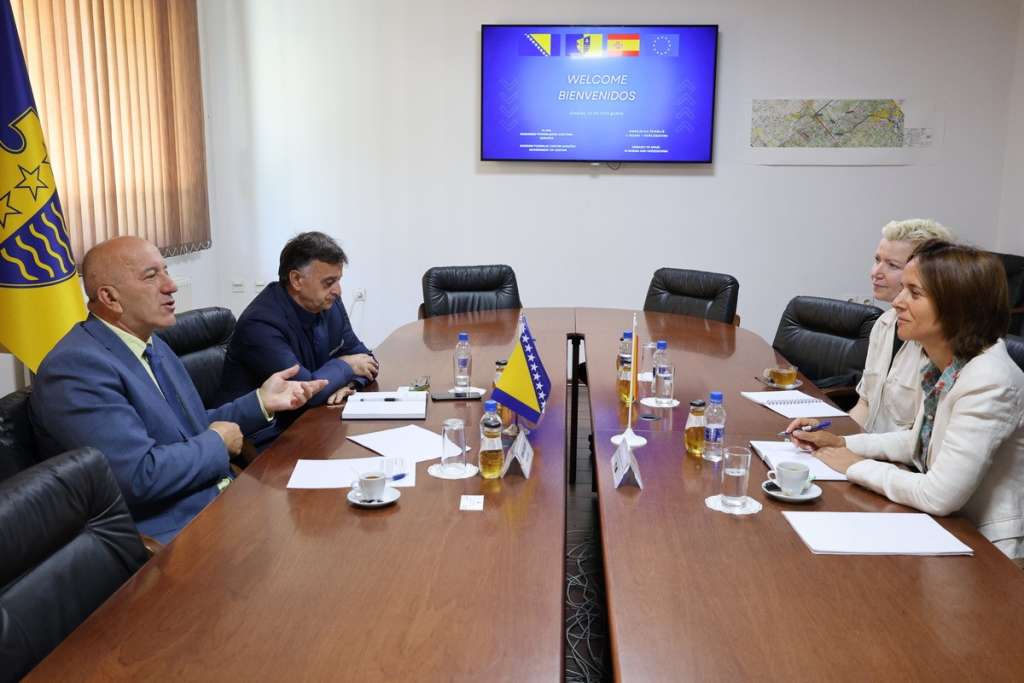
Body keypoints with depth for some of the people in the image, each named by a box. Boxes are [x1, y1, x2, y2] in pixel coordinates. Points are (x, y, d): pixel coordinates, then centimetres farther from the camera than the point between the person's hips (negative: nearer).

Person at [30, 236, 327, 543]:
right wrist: (218, 443, -10)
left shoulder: (152, 345, 12)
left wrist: (261, 402, 5)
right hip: (169, 534, -9)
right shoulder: (76, 367, -18)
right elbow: (141, 477, -25)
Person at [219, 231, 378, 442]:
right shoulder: (261, 324, -22)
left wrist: (348, 383, -12)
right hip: (265, 443, -7)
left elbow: (364, 358, 10)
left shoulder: (329, 304, 2)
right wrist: (345, 366, -10)